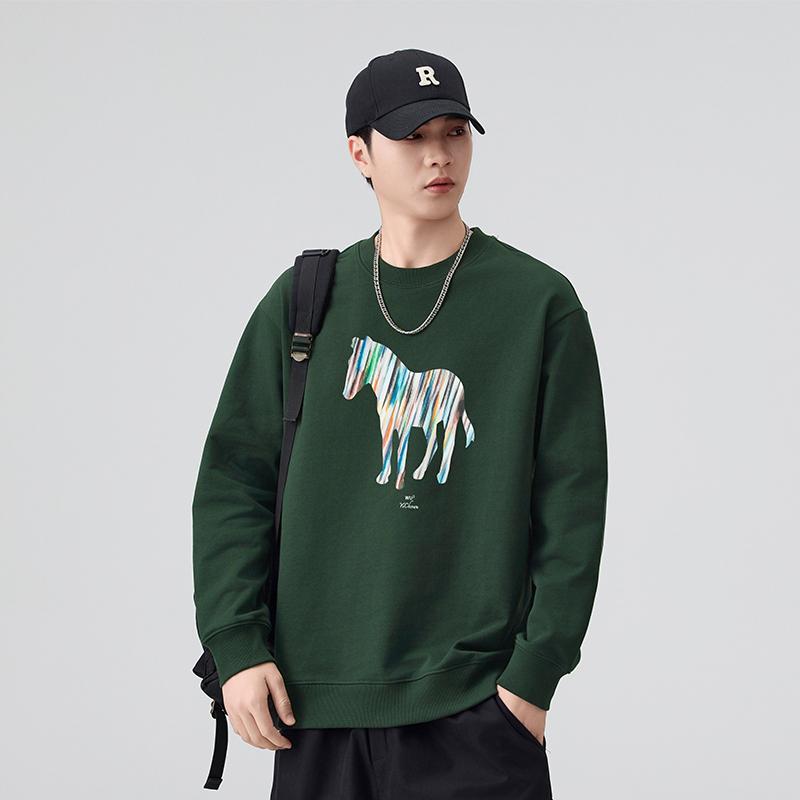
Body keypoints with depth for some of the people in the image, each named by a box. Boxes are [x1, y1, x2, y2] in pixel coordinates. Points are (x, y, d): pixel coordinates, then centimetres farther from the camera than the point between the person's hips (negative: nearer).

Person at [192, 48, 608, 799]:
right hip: (315, 705, 3)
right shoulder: (301, 302, 8)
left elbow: (572, 502, -2)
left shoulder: (539, 302, 1)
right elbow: (233, 479, 7)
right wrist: (236, 647, -2)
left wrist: (534, 674, -7)